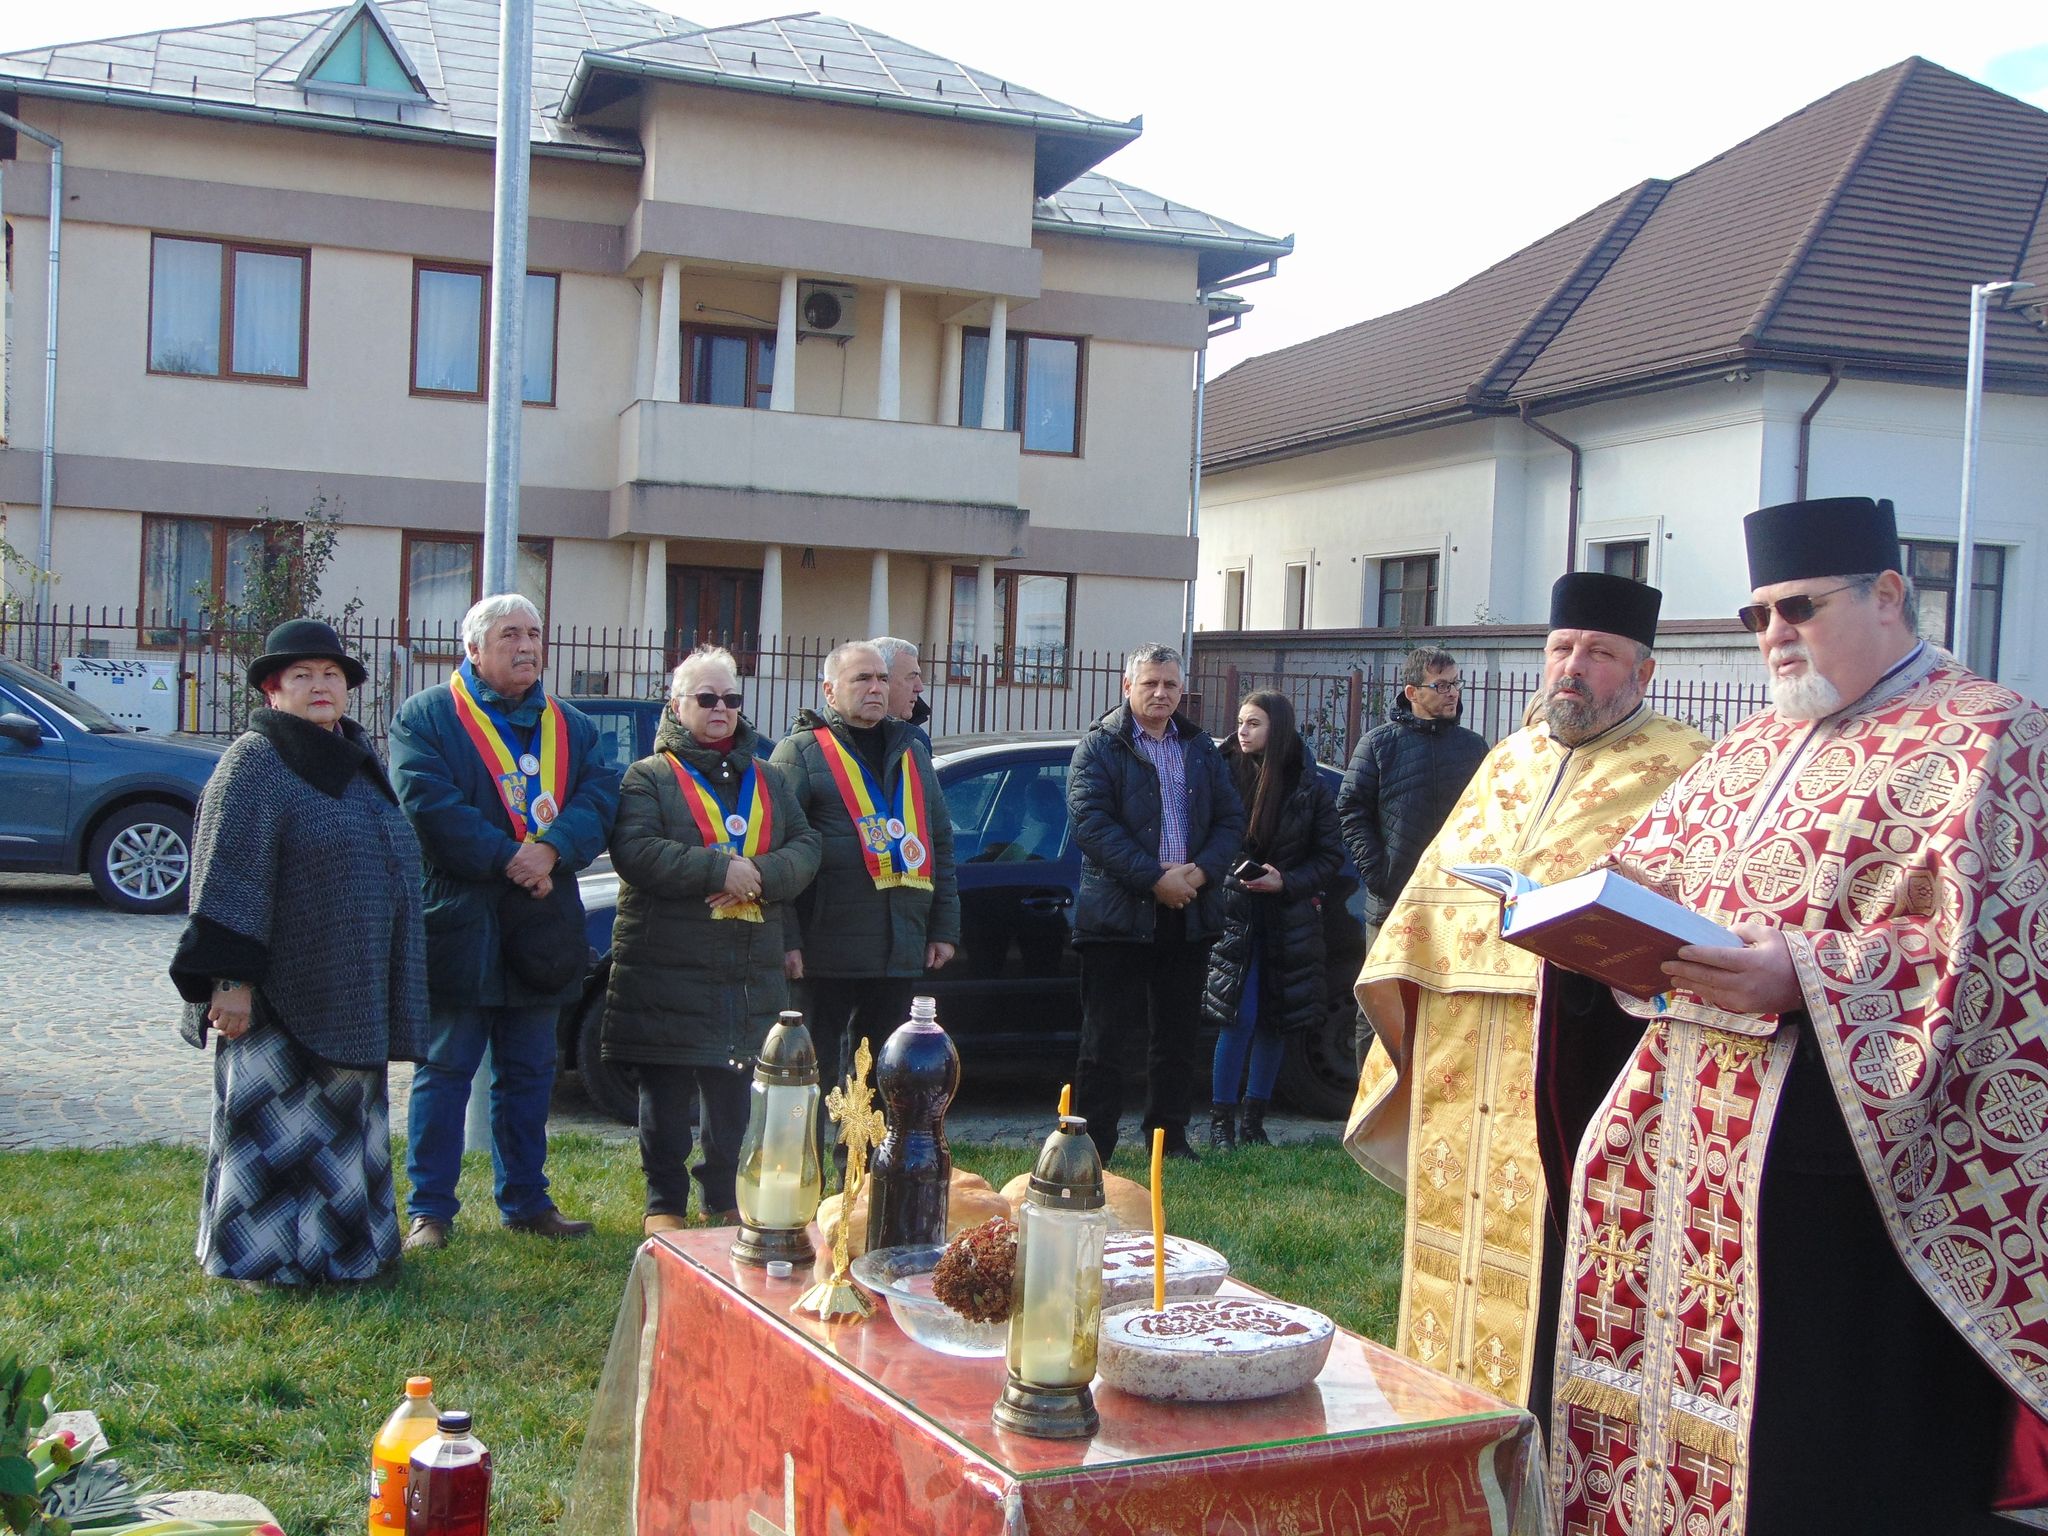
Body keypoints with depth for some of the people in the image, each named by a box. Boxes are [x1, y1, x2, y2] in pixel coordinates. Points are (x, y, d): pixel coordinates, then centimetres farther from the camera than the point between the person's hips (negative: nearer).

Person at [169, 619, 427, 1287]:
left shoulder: (358, 756, 14)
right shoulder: (256, 762, -11)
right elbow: (230, 878, -17)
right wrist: (230, 977, -23)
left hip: (353, 995, 8)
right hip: (285, 992, -8)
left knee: (347, 1117, 16)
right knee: (279, 1121, -1)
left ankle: (349, 1242, 27)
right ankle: (264, 1252, 11)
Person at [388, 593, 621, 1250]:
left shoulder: (571, 726, 14)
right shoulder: (427, 716, -1)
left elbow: (600, 797, -1)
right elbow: (428, 803, -14)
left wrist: (552, 849, -19)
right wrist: (508, 858, -18)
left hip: (541, 926, 5)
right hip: (459, 924, -5)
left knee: (529, 1072, 13)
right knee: (445, 1069, 1)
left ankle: (525, 1200, 23)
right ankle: (430, 1209, 9)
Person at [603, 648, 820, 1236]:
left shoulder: (767, 780, 16)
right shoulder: (649, 777, 2)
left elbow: (805, 847, 6)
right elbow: (634, 851, -14)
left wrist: (761, 875, -15)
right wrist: (720, 868, -19)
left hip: (751, 975, 4)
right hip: (668, 971, -4)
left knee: (734, 1093, 10)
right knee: (667, 1095, 2)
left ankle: (725, 1199, 23)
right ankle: (665, 1203, 13)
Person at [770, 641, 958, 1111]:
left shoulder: (911, 751, 17)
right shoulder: (801, 751, -2)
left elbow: (940, 842, 19)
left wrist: (944, 928, 12)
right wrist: (787, 939, -16)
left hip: (902, 952, 6)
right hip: (827, 952, -5)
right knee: (818, 1070, 2)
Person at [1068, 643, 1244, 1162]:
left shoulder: (1202, 748, 14)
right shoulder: (1099, 747, -1)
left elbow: (1231, 818, 9)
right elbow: (1091, 823, -12)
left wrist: (1201, 871, -10)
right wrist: (1155, 879, -18)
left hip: (1190, 912, 5)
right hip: (1118, 913, -4)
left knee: (1177, 1035, 12)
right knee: (1104, 1035, -2)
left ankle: (1170, 1135, 22)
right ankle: (1093, 1144, 4)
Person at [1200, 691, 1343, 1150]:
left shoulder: (1309, 786, 2)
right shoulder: (1226, 773, -1)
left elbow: (1330, 855, 4)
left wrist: (1286, 882, -10)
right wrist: (1227, 874, -14)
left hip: (1290, 918, 2)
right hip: (1236, 915, -2)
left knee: (1276, 1021, 7)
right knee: (1240, 1017, -9)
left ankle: (1254, 1120, 19)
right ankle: (1221, 1119, 1)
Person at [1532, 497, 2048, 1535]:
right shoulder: (1759, 745, 20)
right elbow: (1653, 868, 24)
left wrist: (1802, 979, -24)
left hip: (1834, 1131, -7)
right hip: (1684, 1114, 7)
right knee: (1670, 1363, 9)